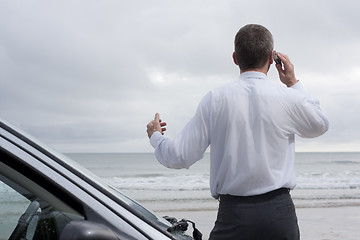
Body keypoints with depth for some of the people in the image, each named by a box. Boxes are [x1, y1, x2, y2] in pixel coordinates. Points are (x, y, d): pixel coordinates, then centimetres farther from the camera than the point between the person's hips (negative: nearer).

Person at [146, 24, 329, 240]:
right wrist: (294, 83, 25)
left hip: (233, 214, 0)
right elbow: (321, 125, 19)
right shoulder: (289, 98, -4)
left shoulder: (215, 99, -5)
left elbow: (180, 157, -2)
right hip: (279, 212, 1)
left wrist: (155, 137, 19)